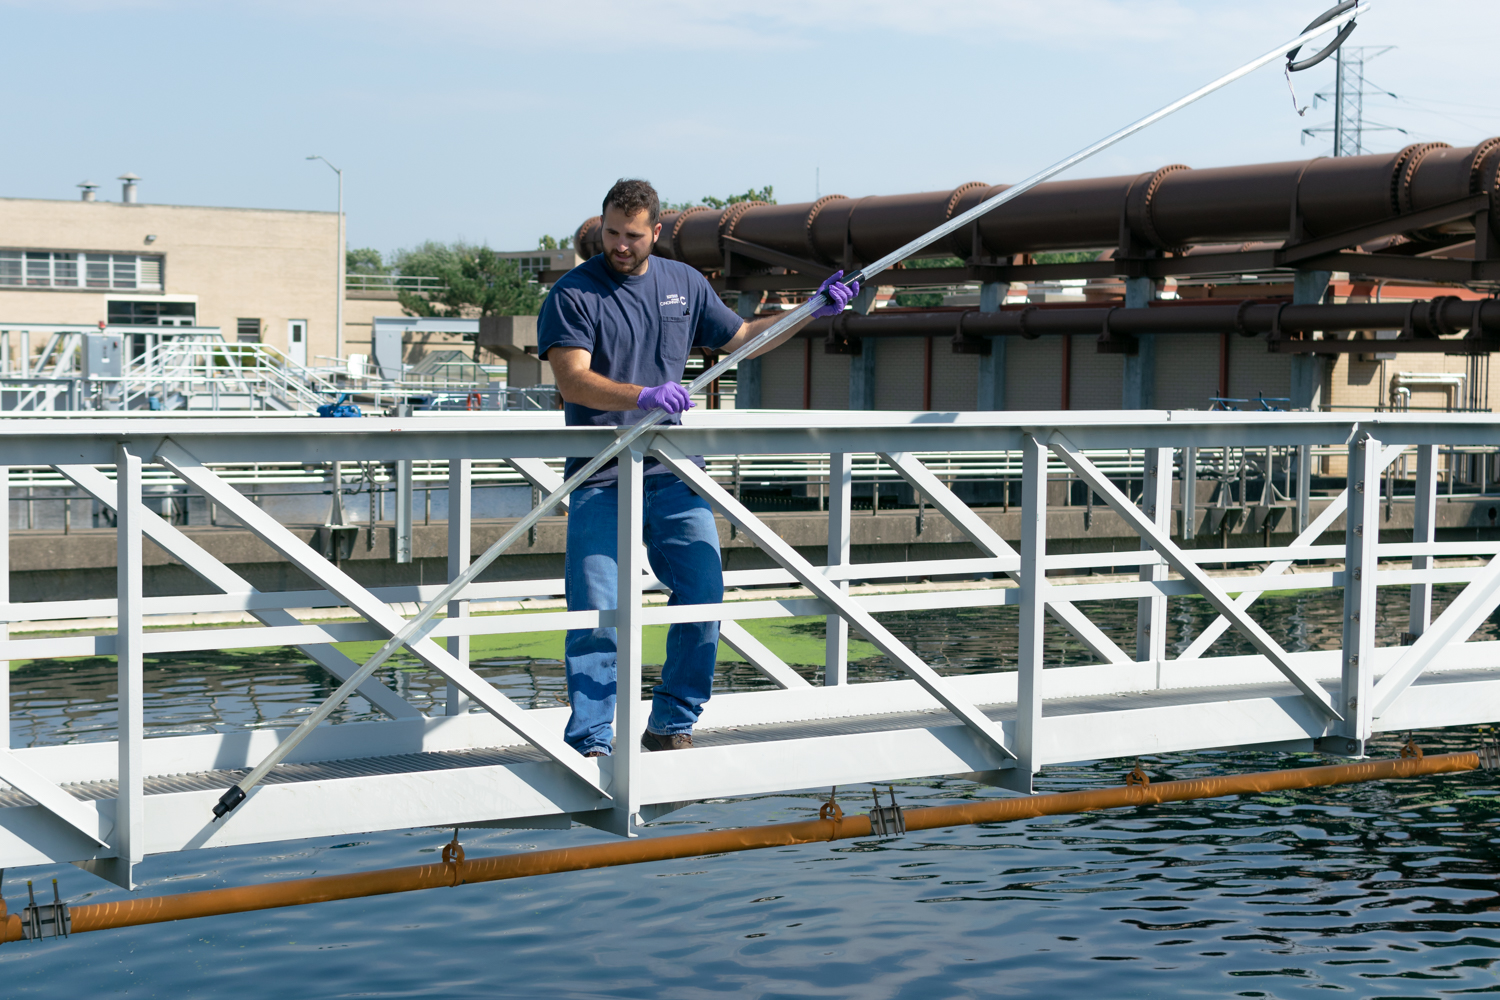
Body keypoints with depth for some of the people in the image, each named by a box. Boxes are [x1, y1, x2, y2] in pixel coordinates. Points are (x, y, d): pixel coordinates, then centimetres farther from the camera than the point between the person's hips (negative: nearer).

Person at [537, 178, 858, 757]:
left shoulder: (684, 284, 12)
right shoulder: (572, 295, -4)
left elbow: (742, 338, 25)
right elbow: (572, 381, -18)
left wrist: (815, 311, 17)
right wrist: (644, 396, -34)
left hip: (673, 472, 4)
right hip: (601, 477, -4)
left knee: (703, 592, -4)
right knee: (595, 611, -7)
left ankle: (672, 727, 11)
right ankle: (591, 742, 0)